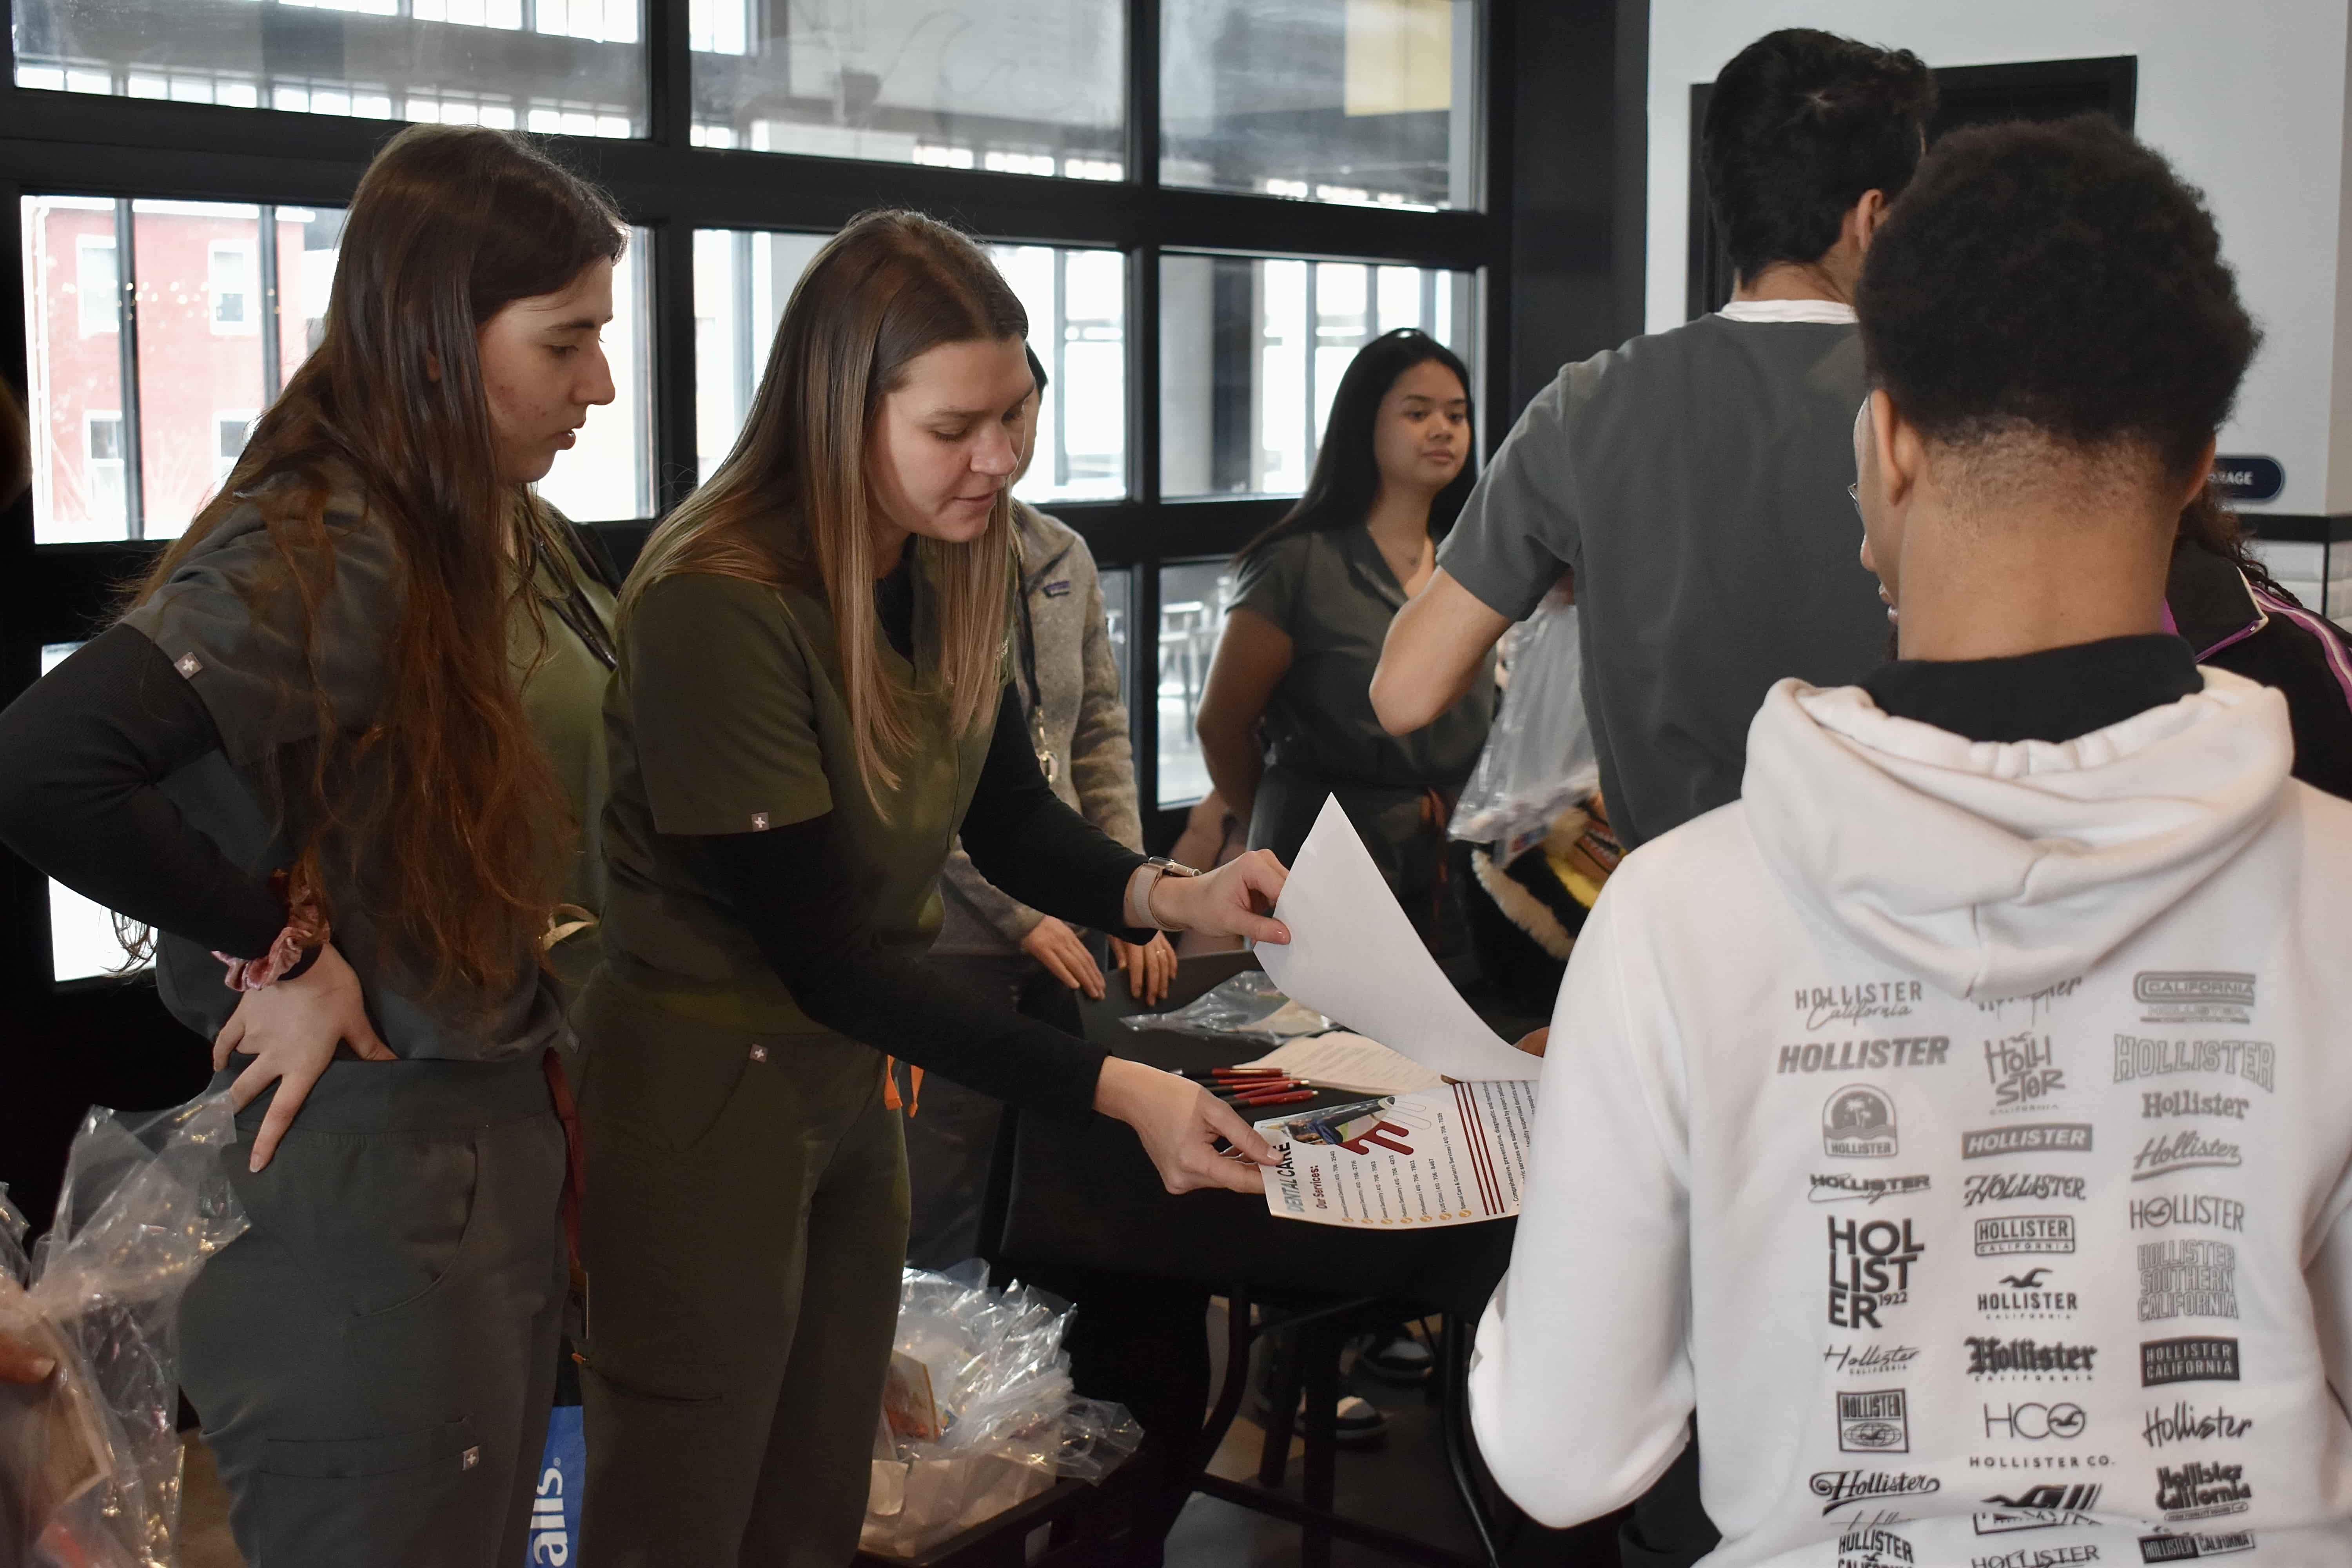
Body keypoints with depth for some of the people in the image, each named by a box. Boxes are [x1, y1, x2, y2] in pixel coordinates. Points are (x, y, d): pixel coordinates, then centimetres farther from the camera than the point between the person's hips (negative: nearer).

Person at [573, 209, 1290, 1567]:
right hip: (701, 1093, -7)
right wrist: (1109, 1089, -29)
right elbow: (818, 949, -25)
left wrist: (1166, 894, -15)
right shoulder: (718, 603, -26)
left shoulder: (954, 566, -4)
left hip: (854, 1077, 7)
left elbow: (1010, 818, 6)